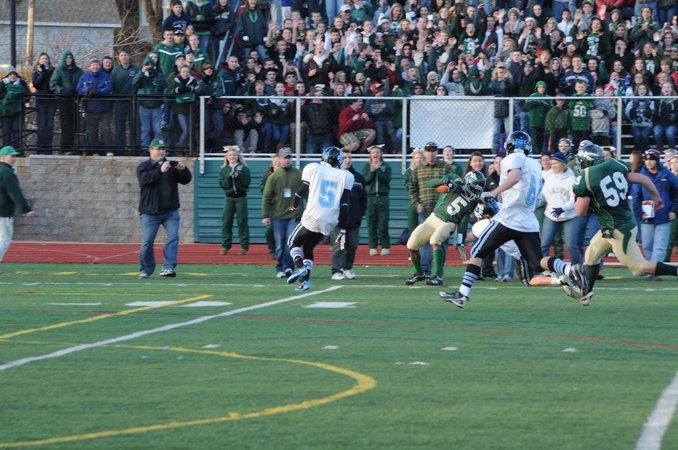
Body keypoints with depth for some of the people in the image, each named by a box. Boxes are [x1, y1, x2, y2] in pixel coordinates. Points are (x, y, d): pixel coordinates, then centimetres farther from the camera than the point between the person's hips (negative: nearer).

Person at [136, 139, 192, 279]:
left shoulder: (172, 166, 10)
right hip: (150, 212, -2)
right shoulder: (143, 167, 1)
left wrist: (183, 170, -19)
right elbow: (144, 178, -19)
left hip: (170, 211, 2)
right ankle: (146, 269, 14)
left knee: (173, 237, -13)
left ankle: (168, 267, -15)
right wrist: (160, 171, -33)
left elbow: (186, 180, 3)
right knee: (148, 241, -1)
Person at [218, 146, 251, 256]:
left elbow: (247, 182, -3)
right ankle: (225, 246, 4)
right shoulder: (224, 170, 11)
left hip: (241, 198, -2)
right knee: (227, 222, -1)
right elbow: (222, 184, 3)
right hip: (229, 198, 2)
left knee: (242, 222, -2)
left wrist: (238, 177, -16)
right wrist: (228, 178, -13)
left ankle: (244, 246, 2)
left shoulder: (243, 168, 4)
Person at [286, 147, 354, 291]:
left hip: (312, 218, -3)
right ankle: (305, 280, 11)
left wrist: (295, 206, 32)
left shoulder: (313, 169, 3)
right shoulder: (345, 176, 8)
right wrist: (343, 231, 4)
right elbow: (344, 205, 3)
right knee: (308, 247, 22)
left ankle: (300, 267, -13)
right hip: (329, 223, 3)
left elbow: (301, 192, 9)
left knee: (294, 242, 15)